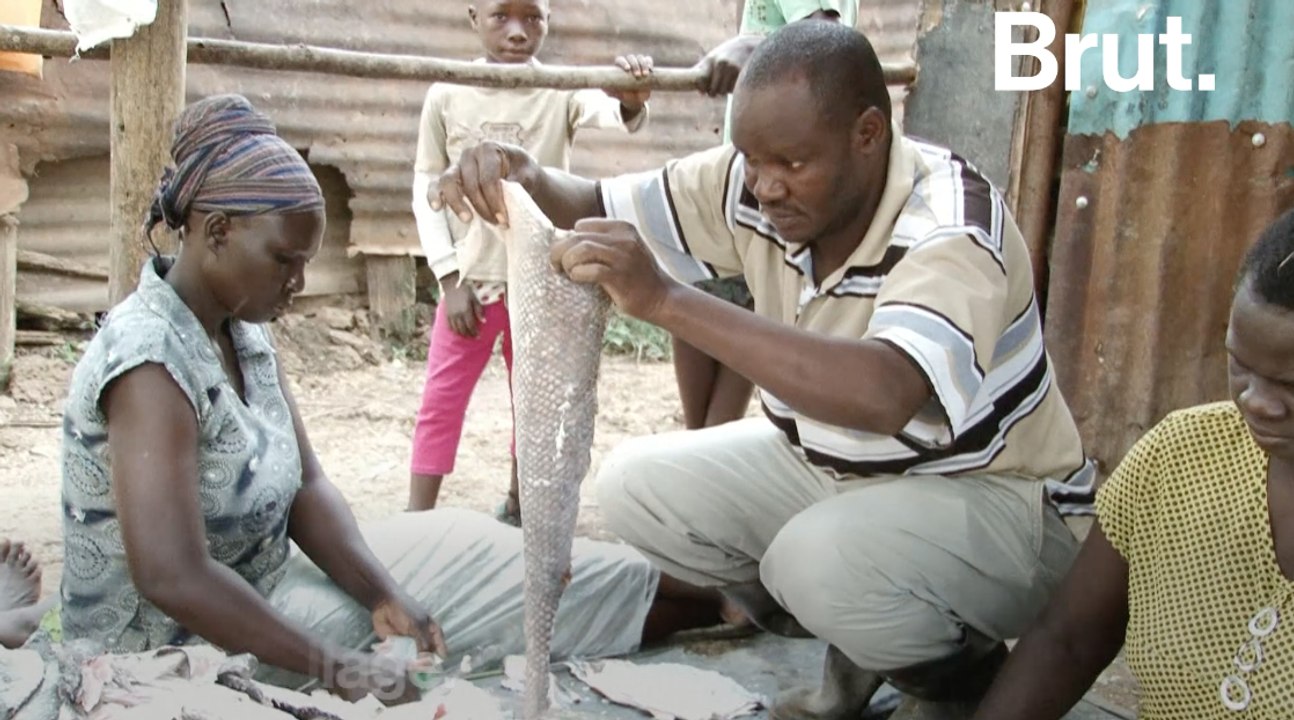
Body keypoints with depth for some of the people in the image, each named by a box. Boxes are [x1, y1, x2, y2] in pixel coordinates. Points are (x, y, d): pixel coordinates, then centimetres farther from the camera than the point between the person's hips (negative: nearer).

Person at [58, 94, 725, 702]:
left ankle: (707, 604, 17)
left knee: (455, 542, 4)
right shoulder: (150, 358, -27)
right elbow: (173, 580, -33)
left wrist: (383, 593, -15)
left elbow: (305, 487, 0)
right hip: (177, 644, -8)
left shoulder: (243, 331, 1)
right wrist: (333, 668, -29)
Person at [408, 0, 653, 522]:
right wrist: (450, 277, -7)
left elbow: (616, 117, -26)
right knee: (440, 402, 0)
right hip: (471, 281, -1)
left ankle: (517, 507, 31)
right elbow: (427, 186, -1)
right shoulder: (446, 96, -5)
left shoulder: (562, 93, -7)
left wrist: (631, 103, -52)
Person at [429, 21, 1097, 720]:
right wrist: (525, 179, -28)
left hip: (990, 497, -6)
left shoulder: (951, 225, -30)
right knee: (636, 485, -7)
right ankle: (860, 643, 10)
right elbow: (598, 207, -3)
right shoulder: (752, 181, -12)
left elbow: (884, 394, -49)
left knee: (823, 558, -35)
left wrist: (665, 300, -50)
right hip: (829, 468, 7)